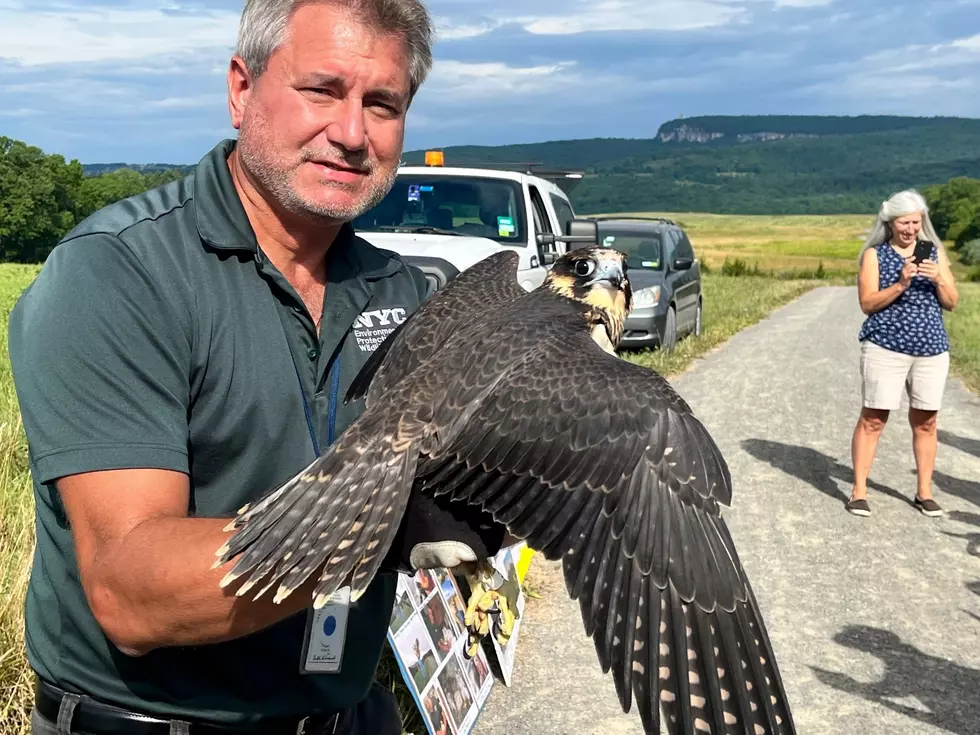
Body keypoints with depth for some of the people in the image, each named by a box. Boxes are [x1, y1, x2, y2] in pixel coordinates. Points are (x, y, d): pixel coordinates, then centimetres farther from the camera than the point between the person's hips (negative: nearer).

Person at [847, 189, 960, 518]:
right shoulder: (874, 254, 3)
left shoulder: (935, 252, 11)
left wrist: (938, 279, -11)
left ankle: (925, 492, 17)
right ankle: (859, 491, 4)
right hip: (886, 347, -3)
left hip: (931, 349, 3)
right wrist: (900, 285, -19)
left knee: (925, 421, 6)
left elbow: (951, 303, 8)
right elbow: (867, 303, -6)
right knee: (872, 418, -3)